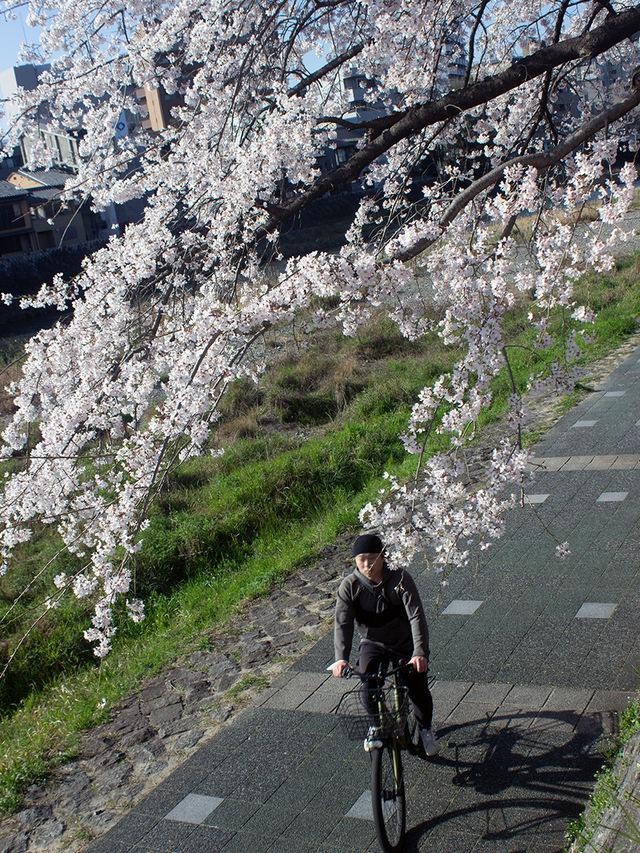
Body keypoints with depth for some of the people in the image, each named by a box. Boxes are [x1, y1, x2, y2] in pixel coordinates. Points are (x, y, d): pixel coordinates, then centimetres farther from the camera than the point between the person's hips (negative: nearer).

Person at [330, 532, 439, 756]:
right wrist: (341, 658, -34)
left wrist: (420, 652, -38)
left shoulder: (400, 579, -18)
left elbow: (416, 617, -24)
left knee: (417, 687, -9)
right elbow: (342, 624, -19)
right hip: (373, 644, 1)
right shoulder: (350, 586, -13)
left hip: (406, 644, -1)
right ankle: (375, 725, 4)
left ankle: (425, 729, 23)